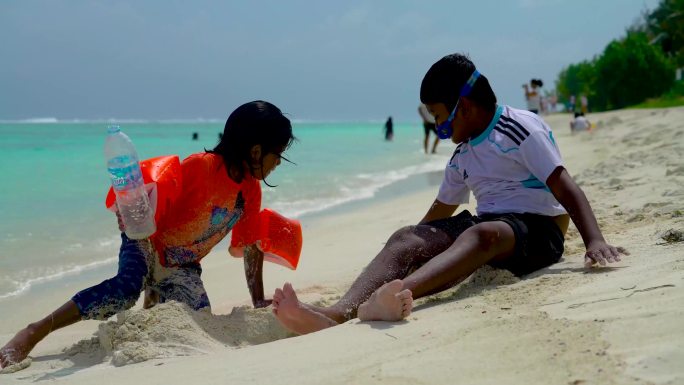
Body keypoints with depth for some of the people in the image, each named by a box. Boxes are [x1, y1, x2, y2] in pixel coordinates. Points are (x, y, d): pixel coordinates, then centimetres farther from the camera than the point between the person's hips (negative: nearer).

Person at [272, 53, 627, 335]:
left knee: (480, 234, -40)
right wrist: (406, 259, 30)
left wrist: (595, 241, -32)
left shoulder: (520, 129, -7)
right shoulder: (462, 157, 17)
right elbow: (440, 212, 28)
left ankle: (385, 299, -67)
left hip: (537, 229, -7)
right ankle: (339, 312, -41)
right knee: (407, 238, -16)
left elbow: (565, 188, -17)